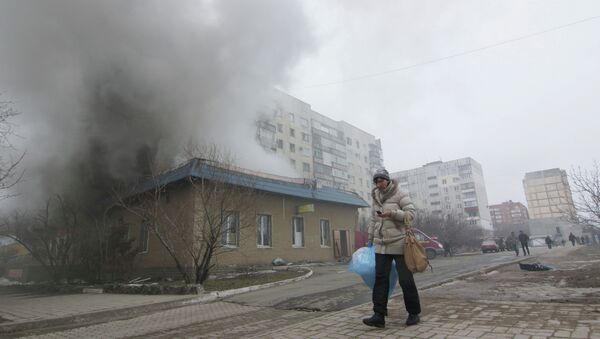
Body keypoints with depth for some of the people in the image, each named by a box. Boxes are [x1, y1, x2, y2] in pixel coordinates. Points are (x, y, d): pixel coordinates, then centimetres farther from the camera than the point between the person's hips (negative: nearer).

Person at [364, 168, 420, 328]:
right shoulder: (376, 197, 12)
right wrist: (370, 239, 18)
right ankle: (379, 316, 2)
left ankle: (414, 313, 20)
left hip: (399, 243, -5)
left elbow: (411, 213, -12)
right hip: (381, 245, 5)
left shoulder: (400, 194, -5)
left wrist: (392, 213, -26)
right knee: (380, 279, -1)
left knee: (406, 279, 2)